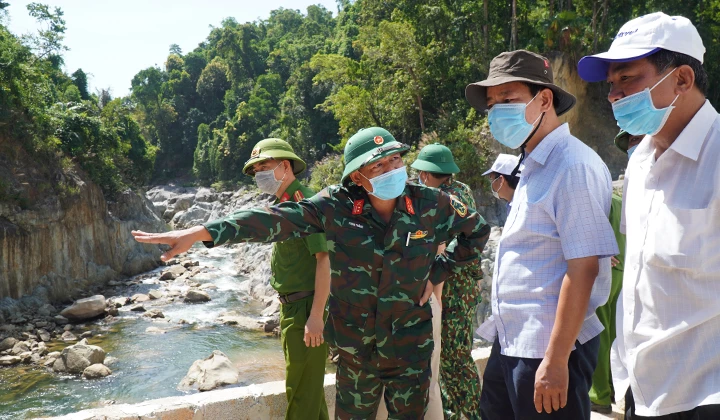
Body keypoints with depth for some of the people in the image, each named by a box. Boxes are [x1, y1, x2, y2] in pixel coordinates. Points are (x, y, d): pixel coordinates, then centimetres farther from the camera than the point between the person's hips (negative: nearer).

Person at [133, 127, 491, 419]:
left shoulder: (431, 206, -10)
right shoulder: (337, 206, -14)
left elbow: (478, 232, 6)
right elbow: (276, 220, -24)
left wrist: (437, 273, -1)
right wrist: (201, 232, -33)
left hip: (410, 347, 0)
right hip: (355, 347, 0)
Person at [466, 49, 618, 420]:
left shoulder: (573, 166, -16)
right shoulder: (532, 167, 11)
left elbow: (583, 268, -21)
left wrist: (555, 360, -21)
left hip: (549, 348, -9)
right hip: (510, 343, 9)